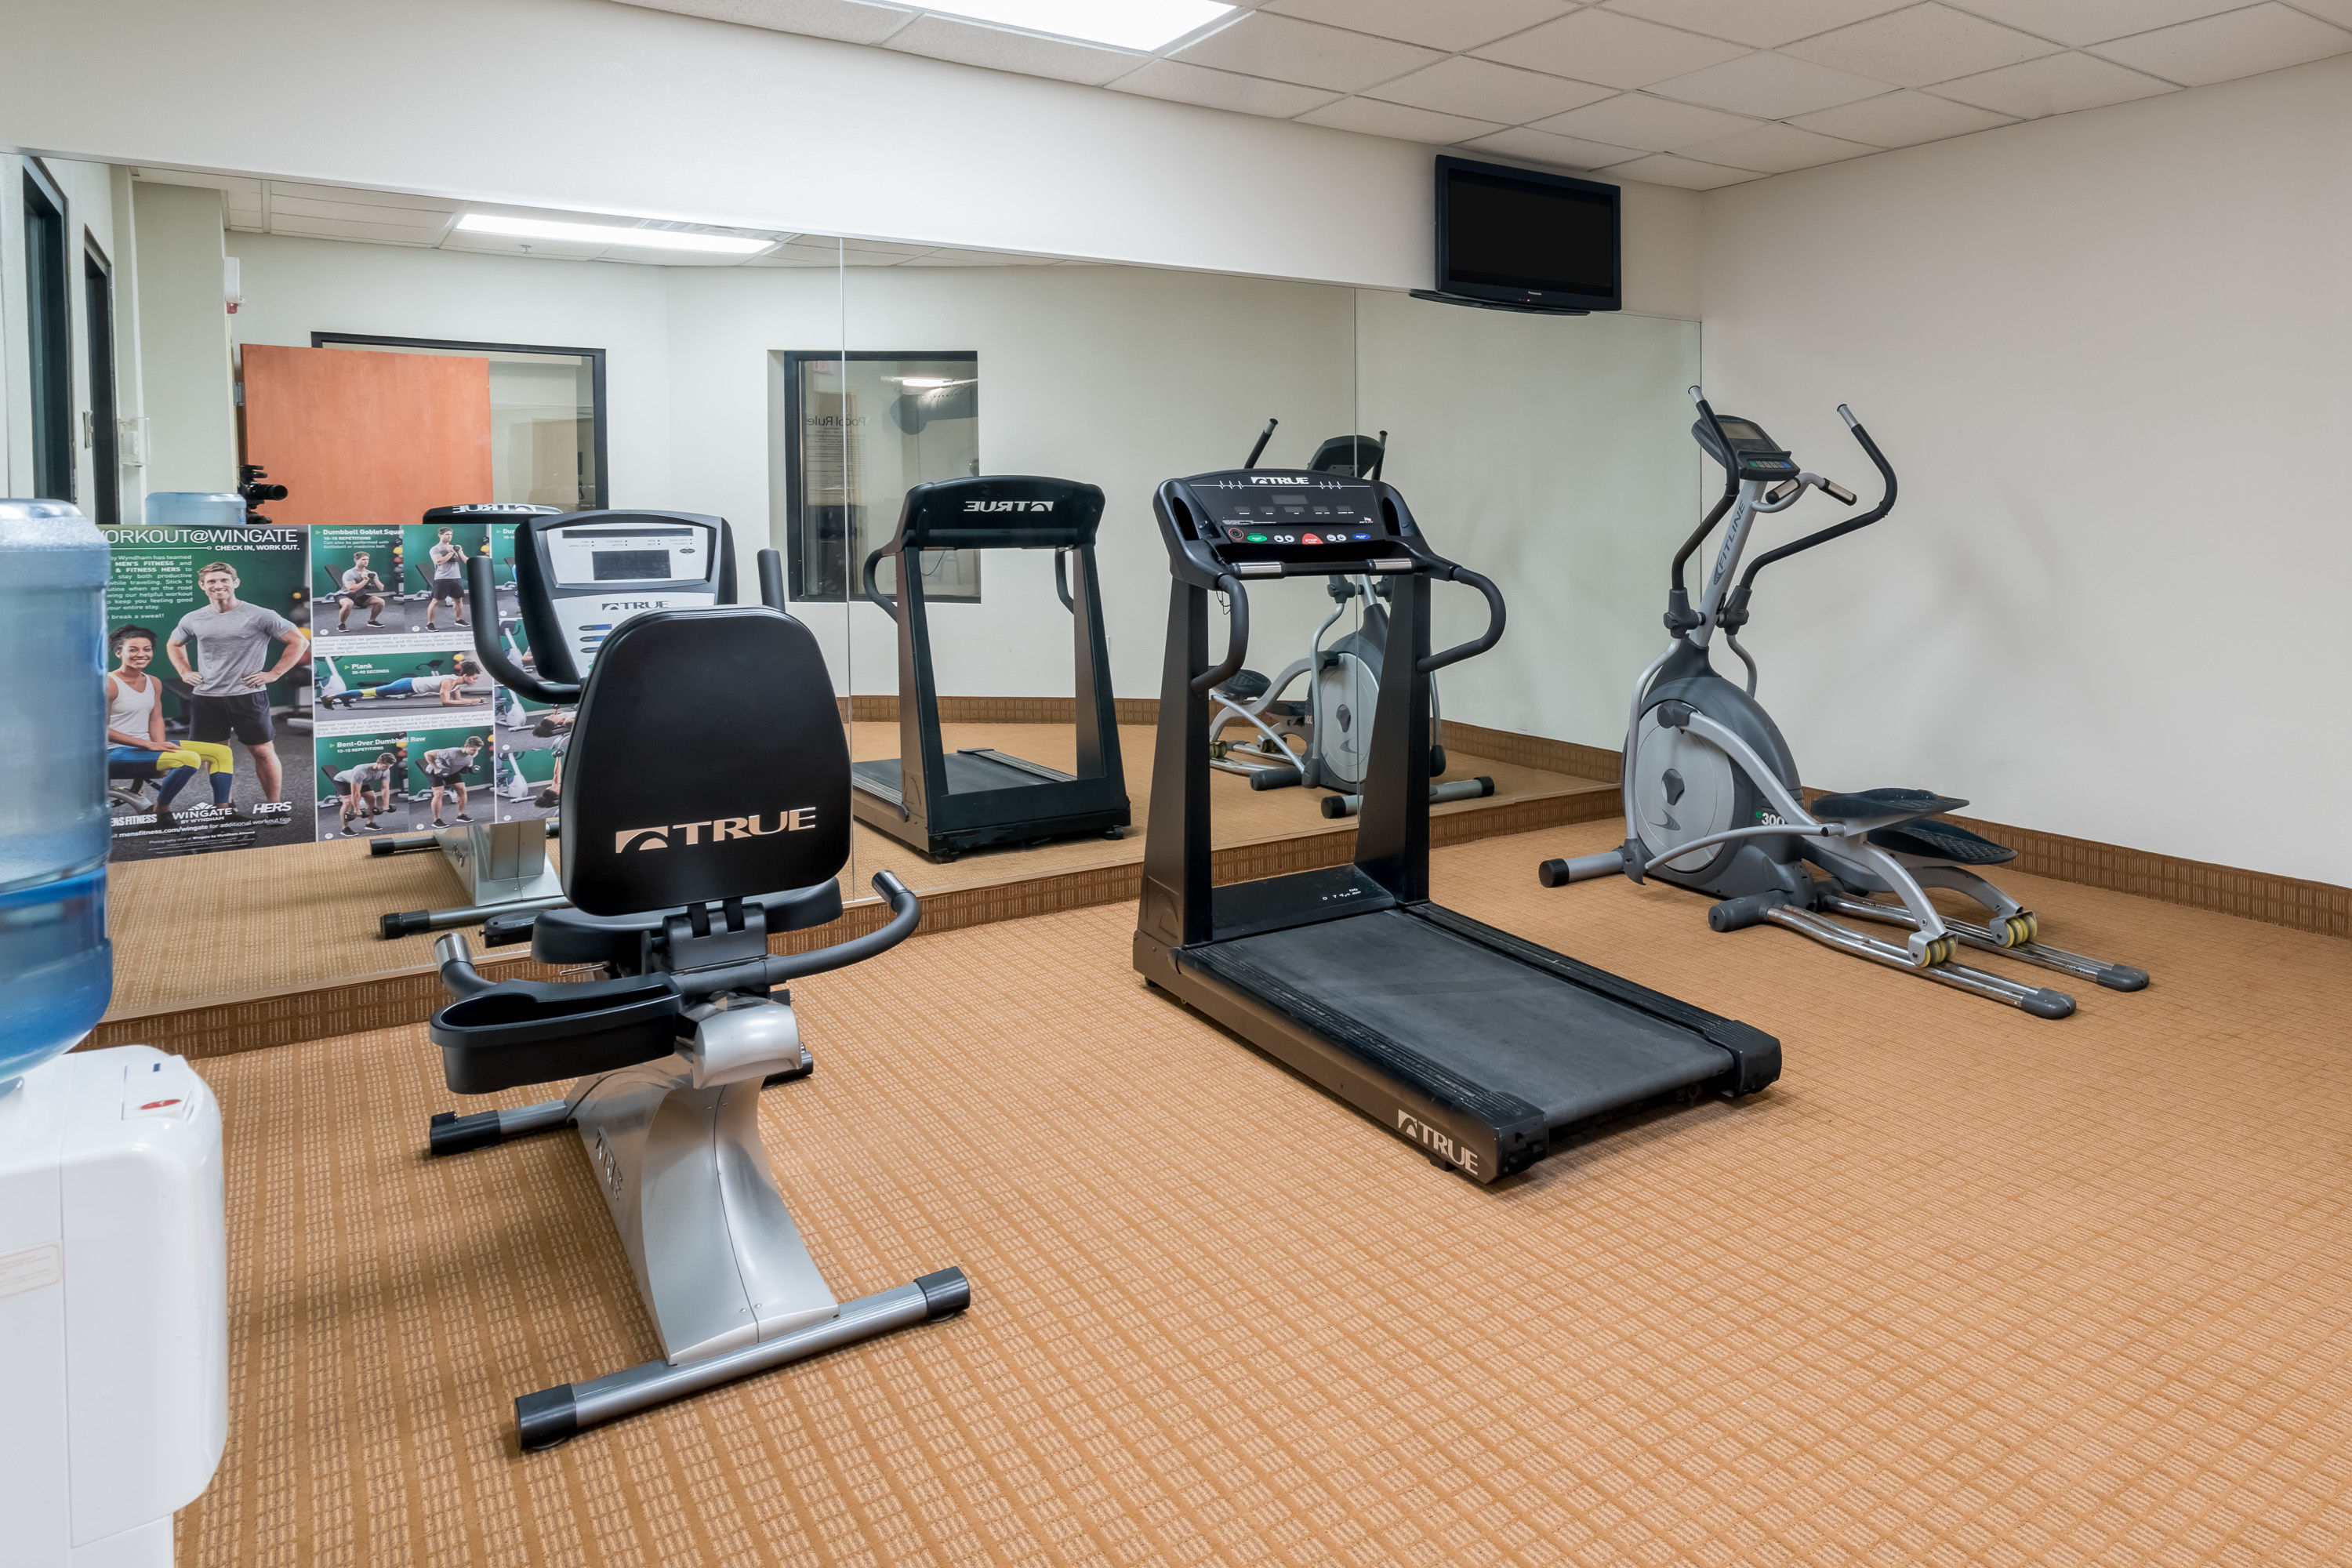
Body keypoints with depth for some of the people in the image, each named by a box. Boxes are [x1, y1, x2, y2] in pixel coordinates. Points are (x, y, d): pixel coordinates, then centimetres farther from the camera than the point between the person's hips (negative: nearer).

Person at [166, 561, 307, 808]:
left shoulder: (259, 616, -4)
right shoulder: (193, 620, 9)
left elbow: (300, 641, -3)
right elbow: (173, 644, 30)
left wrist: (273, 674, -7)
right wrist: (185, 672, 13)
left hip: (247, 695, -4)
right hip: (207, 698, 4)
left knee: (263, 751, -3)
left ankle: (274, 807, 5)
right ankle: (223, 807, 18)